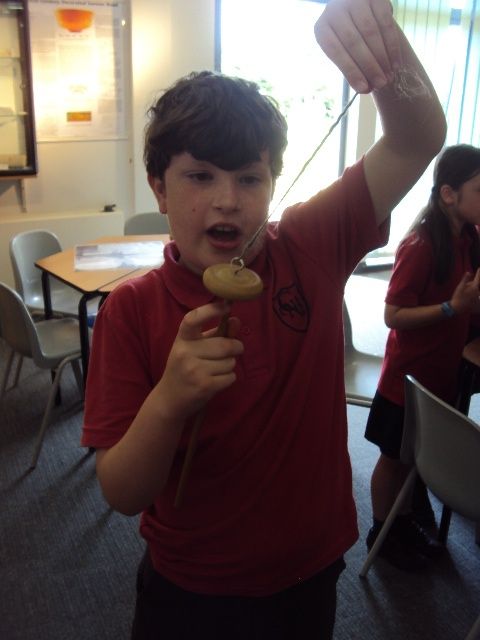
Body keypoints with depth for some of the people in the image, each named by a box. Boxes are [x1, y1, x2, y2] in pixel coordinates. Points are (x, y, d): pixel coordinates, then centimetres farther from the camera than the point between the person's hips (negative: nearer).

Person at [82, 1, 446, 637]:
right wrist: (169, 401, -37)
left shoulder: (311, 250, -14)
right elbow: (122, 495, -17)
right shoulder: (130, 311, -18)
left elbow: (418, 140, -19)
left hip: (310, 575, 2)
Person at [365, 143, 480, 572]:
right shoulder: (420, 246, -23)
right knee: (395, 457, 11)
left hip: (445, 369, 7)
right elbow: (393, 316, -21)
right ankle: (381, 533, 32)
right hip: (409, 374, -7)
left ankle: (408, 521, 43)